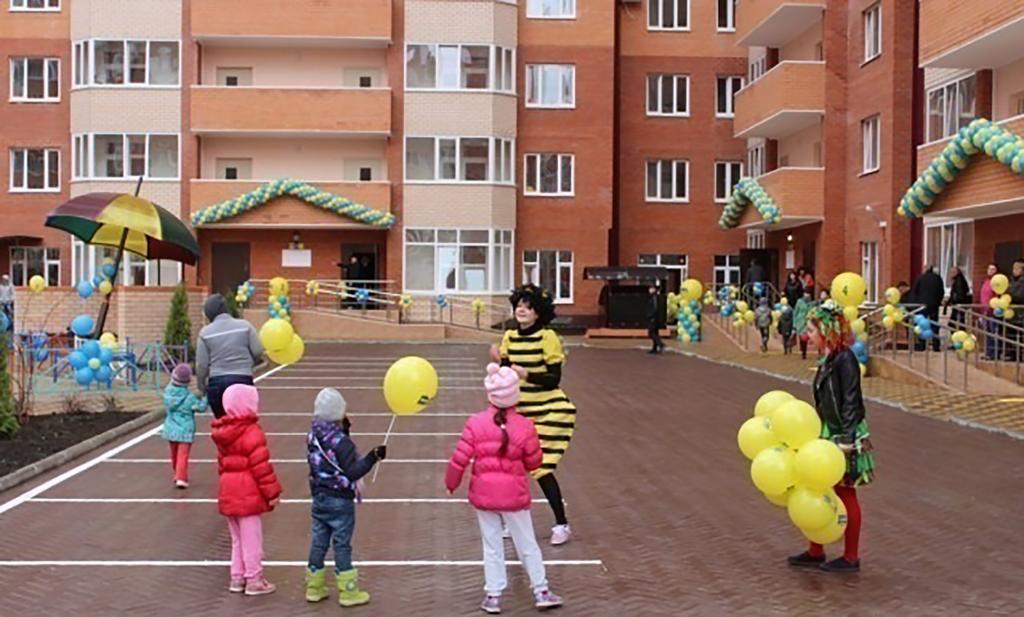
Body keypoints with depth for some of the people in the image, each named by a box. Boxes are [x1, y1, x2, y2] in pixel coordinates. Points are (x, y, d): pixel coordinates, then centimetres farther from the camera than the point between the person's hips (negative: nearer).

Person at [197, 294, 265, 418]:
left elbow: (201, 365, 1)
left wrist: (201, 387, 16)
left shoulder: (205, 332, 0)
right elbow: (258, 352, 0)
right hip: (242, 380, -1)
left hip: (217, 382, 1)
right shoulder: (244, 325, -1)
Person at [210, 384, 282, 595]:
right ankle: (254, 580, 8)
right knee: (251, 539, 1)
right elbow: (261, 466, -20)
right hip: (248, 494, -8)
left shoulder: (223, 434, 9)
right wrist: (272, 492, -13)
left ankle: (237, 577, 25)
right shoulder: (252, 432, -18)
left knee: (237, 538, 18)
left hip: (228, 492, 8)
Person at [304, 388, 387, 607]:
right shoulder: (341, 442, -20)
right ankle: (348, 592, 10)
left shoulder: (312, 437, 1)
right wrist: (373, 457, -25)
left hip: (319, 498, 7)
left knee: (318, 542, 14)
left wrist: (343, 432, 14)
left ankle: (314, 587, 24)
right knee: (342, 545, 2)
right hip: (340, 501, -6)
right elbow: (353, 472, -21)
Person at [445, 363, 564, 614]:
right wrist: (534, 443, 17)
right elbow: (534, 463, -3)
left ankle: (493, 596, 18)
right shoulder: (524, 427, -12)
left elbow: (460, 459, -10)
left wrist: (451, 484, 6)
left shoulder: (476, 423, -11)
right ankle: (541, 591, 22)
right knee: (527, 544, 14)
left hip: (483, 494, 1)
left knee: (492, 546, 14)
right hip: (514, 495, -1)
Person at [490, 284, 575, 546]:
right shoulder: (509, 337, 4)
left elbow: (554, 378, -15)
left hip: (549, 411, -6)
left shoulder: (547, 337, -13)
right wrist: (499, 361, -14)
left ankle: (562, 525, 8)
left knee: (541, 468, -7)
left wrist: (527, 375, -29)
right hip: (521, 412, 6)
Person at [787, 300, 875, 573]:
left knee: (845, 495, 4)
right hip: (827, 434, 9)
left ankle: (851, 557, 17)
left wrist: (846, 438, -23)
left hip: (843, 437, -9)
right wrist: (816, 431, 19)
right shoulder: (829, 359, 9)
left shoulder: (844, 359, -18)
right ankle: (816, 552, 24)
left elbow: (850, 402, -21)